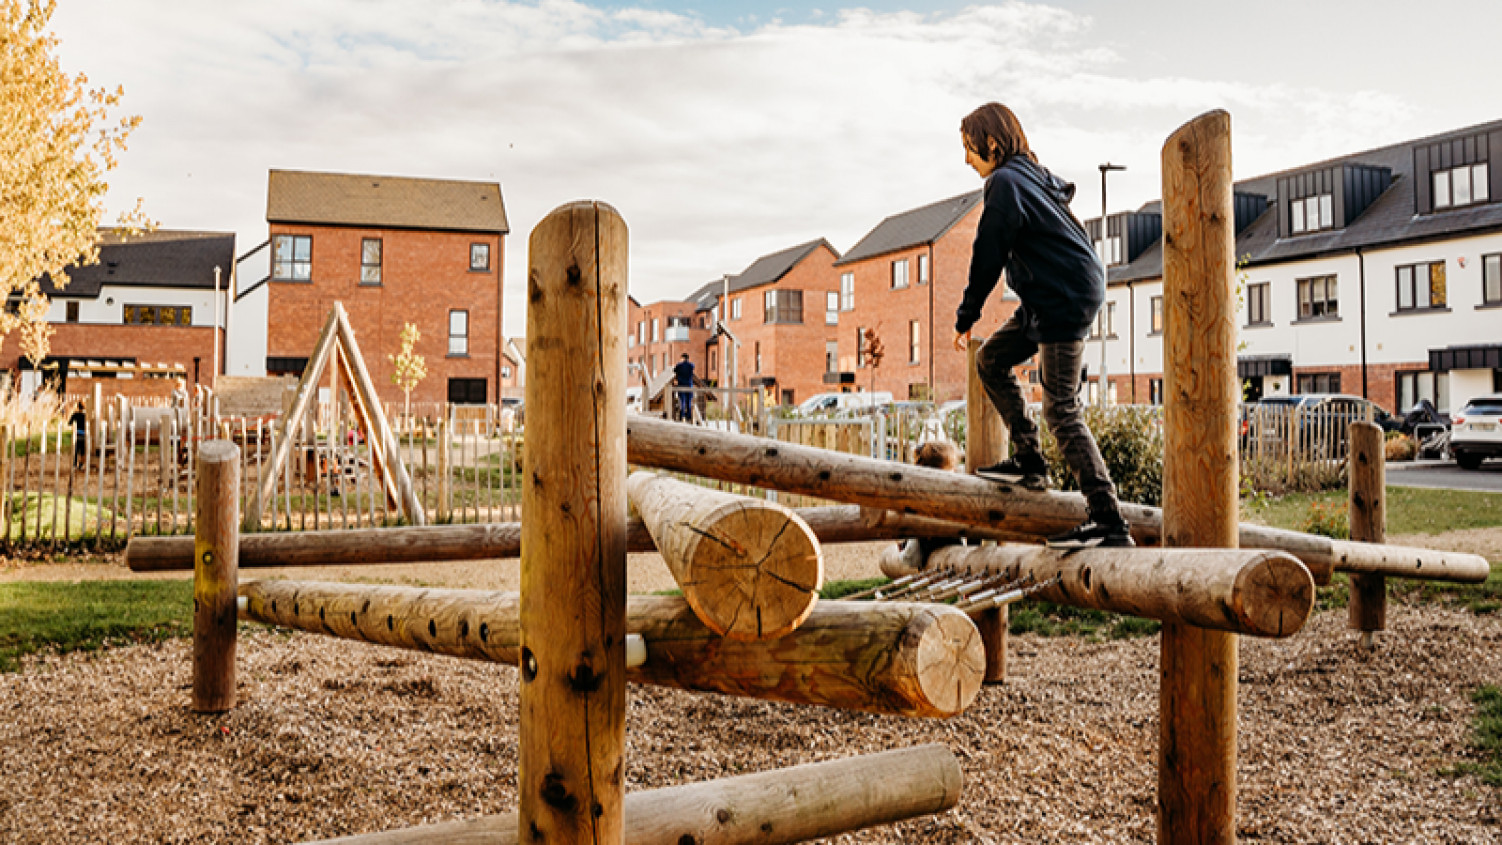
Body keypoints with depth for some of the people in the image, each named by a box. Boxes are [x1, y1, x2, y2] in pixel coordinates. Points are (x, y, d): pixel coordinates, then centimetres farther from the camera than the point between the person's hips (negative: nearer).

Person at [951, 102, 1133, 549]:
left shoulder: (1005, 182, -12)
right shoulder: (1033, 175, 17)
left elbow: (988, 256, -11)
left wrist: (966, 316, -1)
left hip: (1066, 299, -11)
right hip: (1049, 297, 11)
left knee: (1061, 409, -11)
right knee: (990, 359, 17)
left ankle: (1110, 522, -12)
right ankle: (1029, 461, 16)